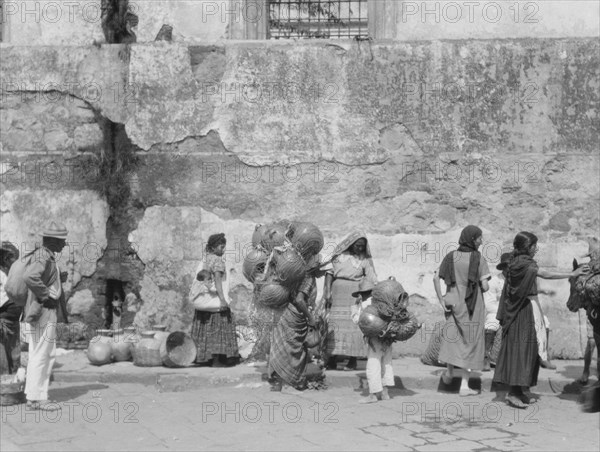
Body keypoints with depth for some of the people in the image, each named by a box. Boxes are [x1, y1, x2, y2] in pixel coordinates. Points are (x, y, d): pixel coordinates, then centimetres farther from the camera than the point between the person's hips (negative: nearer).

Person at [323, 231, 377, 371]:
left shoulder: (365, 259, 5)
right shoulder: (339, 254, 8)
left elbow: (372, 280, 4)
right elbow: (330, 272, 7)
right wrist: (327, 292, -2)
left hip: (355, 295, -2)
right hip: (337, 294, 2)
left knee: (353, 325, -8)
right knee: (334, 324, -1)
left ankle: (353, 360, -2)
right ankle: (332, 360, 3)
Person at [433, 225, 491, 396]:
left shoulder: (451, 257, 0)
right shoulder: (478, 259, -10)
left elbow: (436, 278, -6)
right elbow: (485, 286, -13)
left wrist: (441, 299, -2)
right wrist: (484, 287, 10)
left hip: (454, 303, 3)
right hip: (473, 306, -3)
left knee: (453, 337, 26)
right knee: (471, 341, 6)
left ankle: (449, 372, 29)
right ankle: (464, 385, 5)